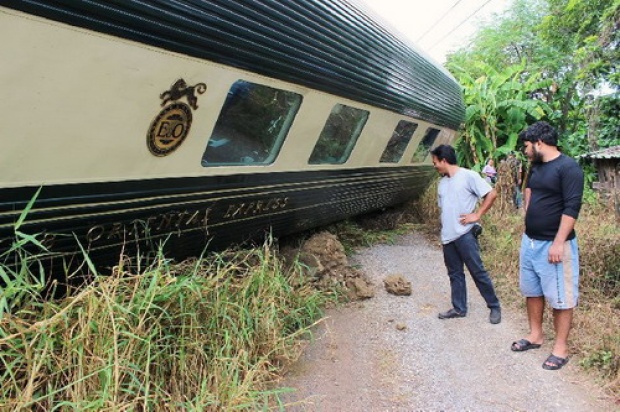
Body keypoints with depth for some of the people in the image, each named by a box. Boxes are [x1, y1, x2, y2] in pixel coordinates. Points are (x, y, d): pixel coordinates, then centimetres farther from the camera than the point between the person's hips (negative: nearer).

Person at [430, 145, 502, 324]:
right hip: (447, 236, 7)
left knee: (478, 272, 0)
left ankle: (494, 307, 14)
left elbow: (492, 194, -11)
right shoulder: (442, 182, 13)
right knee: (455, 274, 12)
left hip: (465, 234, -7)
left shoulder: (468, 176, -9)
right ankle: (459, 308, 22)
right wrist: (444, 232, 16)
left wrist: (477, 215, -13)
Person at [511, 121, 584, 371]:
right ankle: (535, 335, 31)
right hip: (529, 241, 9)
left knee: (560, 297, 2)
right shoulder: (535, 167, 9)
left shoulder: (568, 168, -16)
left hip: (553, 245, -9)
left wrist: (558, 243, -24)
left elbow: (572, 208, -21)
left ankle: (560, 347, 13)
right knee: (531, 290, 17)